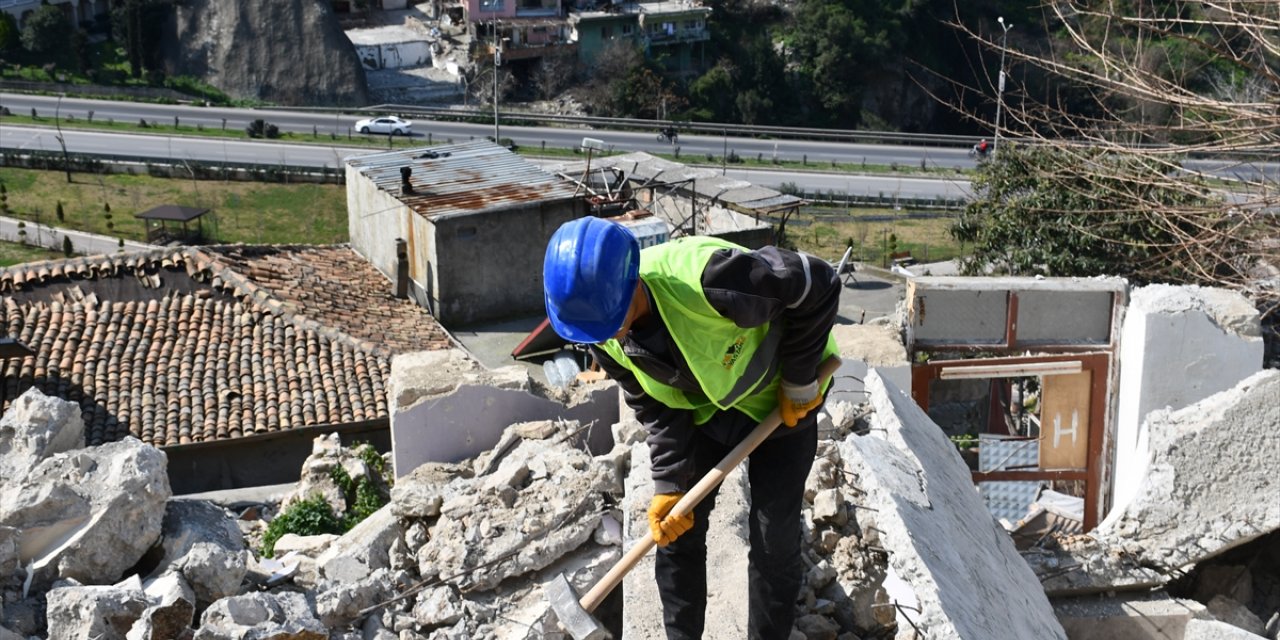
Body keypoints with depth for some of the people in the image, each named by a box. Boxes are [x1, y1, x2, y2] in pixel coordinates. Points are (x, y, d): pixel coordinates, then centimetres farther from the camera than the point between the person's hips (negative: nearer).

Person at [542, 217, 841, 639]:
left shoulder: (705, 279, -43)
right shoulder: (606, 336, -21)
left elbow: (819, 285, -31)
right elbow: (657, 410, -7)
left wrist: (800, 381, -22)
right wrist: (669, 484, -16)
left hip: (780, 401, -4)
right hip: (703, 408, 5)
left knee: (774, 538, 0)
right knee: (675, 529, 5)